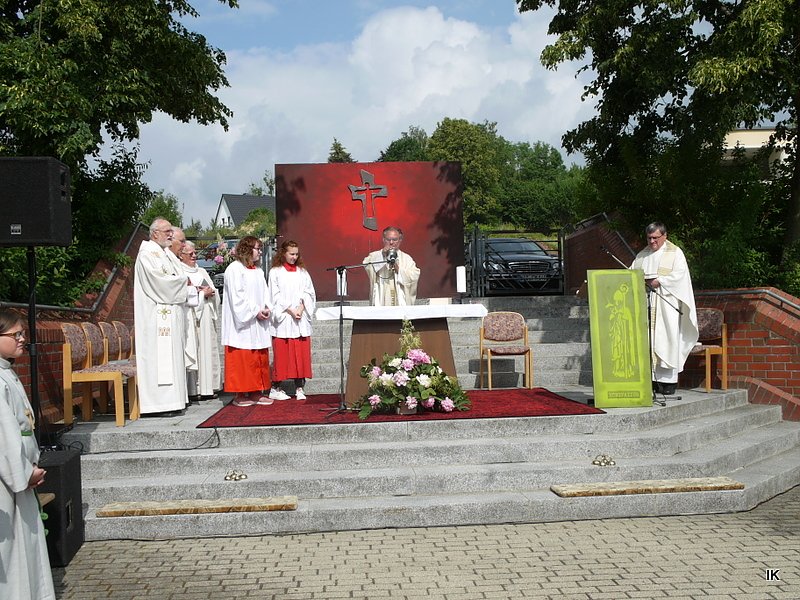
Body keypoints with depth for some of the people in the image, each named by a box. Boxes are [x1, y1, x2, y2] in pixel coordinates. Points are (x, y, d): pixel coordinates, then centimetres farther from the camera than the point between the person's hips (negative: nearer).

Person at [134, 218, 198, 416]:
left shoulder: (167, 253, 20)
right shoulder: (147, 253, -8)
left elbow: (181, 277, 19)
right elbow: (158, 281, -18)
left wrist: (190, 287, -3)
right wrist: (183, 281, -5)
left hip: (172, 313, 9)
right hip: (158, 314, -9)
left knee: (172, 353, 8)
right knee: (160, 355, -9)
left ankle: (173, 399, 10)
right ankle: (161, 402, -8)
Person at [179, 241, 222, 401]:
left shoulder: (202, 272, 19)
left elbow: (214, 292, 16)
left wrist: (210, 292, -6)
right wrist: (203, 294, -8)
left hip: (206, 317, 7)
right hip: (190, 320, -7)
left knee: (207, 350, 5)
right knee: (192, 350, -7)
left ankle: (206, 387, 9)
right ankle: (192, 390, -5)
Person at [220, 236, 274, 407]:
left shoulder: (258, 270, 18)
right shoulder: (234, 269, -7)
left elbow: (264, 293, 15)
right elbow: (237, 296, -14)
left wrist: (267, 308, -4)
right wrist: (255, 311, -16)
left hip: (258, 323, 8)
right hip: (242, 323, -8)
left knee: (259, 359, 8)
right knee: (242, 359, -5)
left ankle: (256, 392, 14)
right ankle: (239, 395, 1)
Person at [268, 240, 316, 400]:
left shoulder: (302, 272, 14)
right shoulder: (275, 272, 3)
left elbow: (308, 292, 8)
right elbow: (275, 296, -3)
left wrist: (301, 308, -8)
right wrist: (290, 310, -11)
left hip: (301, 320, 3)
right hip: (282, 320, -3)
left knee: (301, 354, 1)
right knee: (281, 354, -3)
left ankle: (299, 388, 7)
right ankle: (275, 388, 5)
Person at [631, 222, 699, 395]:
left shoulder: (675, 253, 5)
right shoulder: (642, 256, 19)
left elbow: (679, 274, -7)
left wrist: (659, 281, -16)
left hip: (666, 305, -4)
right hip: (645, 304, 5)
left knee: (666, 340, -8)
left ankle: (669, 380, -5)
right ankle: (650, 378, -1)